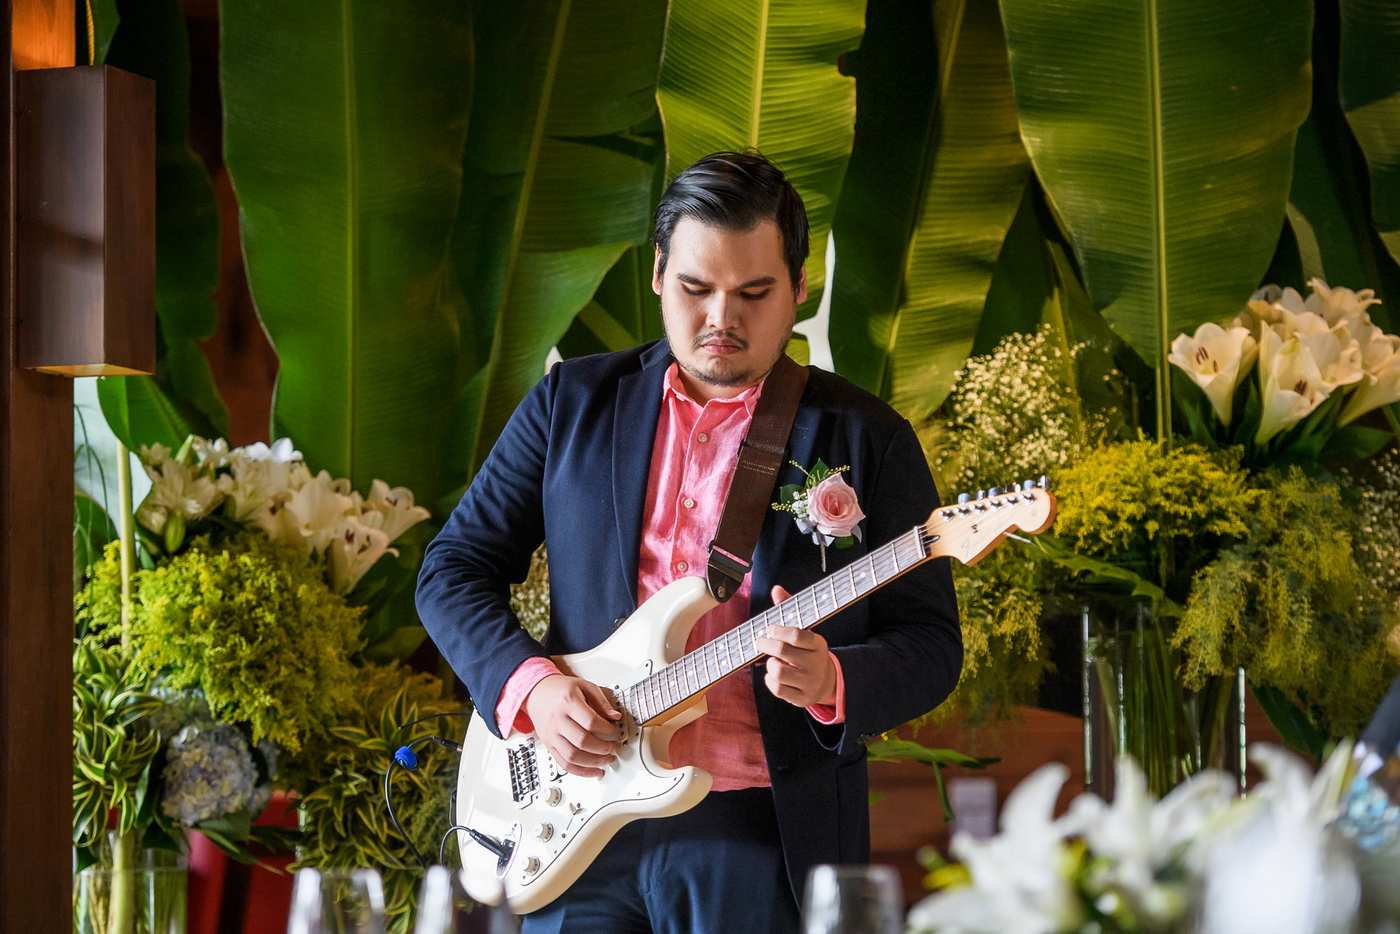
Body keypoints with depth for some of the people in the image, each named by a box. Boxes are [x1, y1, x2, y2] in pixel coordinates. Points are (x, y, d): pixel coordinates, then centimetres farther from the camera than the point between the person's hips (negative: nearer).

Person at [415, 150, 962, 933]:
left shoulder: (866, 438, 2)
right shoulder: (574, 400, 8)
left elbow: (930, 642, 1)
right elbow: (455, 568, 9)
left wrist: (832, 683, -20)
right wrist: (532, 685, -8)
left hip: (766, 841, -2)